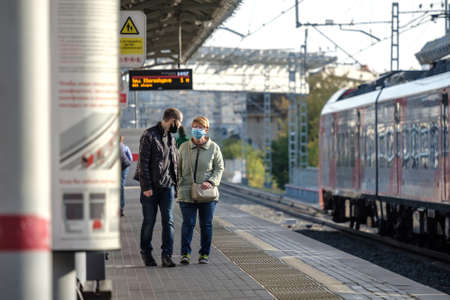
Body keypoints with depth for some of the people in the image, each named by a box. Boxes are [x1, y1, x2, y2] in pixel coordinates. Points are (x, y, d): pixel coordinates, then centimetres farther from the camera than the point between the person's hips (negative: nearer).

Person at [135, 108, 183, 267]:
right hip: (151, 186, -5)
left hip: (167, 186, 5)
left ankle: (167, 255, -6)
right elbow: (143, 163, -13)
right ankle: (146, 252, 19)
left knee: (168, 220, -5)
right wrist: (146, 186, -17)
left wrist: (175, 183, 15)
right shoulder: (149, 135, -10)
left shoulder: (171, 137, 13)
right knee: (149, 221, 4)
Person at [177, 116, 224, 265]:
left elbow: (219, 168, 4)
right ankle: (185, 253, -1)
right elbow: (178, 168, 12)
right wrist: (177, 184, 1)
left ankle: (204, 254, 15)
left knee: (206, 224, 6)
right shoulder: (184, 147, 6)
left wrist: (211, 181, -12)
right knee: (188, 223, -5)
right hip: (187, 193, 0)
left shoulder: (213, 148, 2)